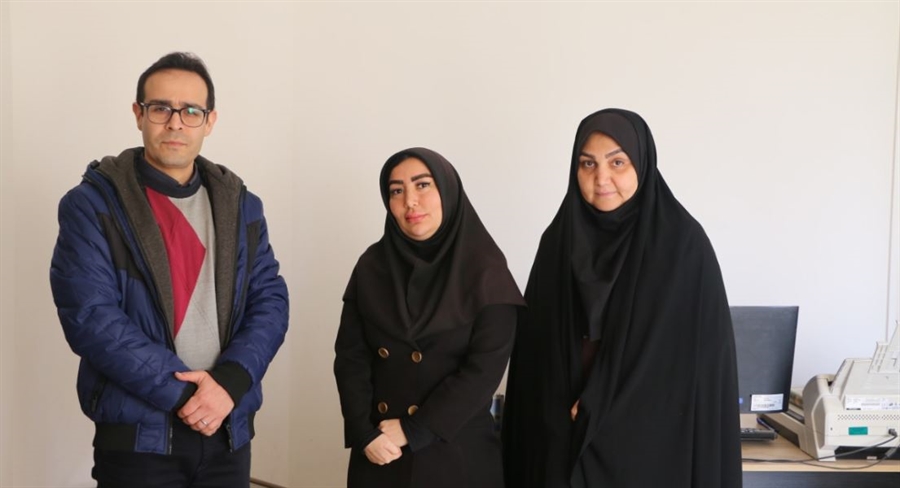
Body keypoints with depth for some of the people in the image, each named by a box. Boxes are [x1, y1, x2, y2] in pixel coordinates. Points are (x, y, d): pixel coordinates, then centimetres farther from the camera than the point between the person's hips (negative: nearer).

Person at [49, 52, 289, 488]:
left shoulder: (240, 205, 7)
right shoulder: (92, 204, -6)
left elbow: (270, 301, 2)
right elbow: (91, 317, -14)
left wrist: (229, 382, -15)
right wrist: (183, 392, -17)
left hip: (228, 431, 4)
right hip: (136, 434, -3)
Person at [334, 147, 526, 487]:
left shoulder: (485, 269, -7)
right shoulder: (372, 265, 3)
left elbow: (485, 368, -13)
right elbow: (350, 355, 0)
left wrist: (413, 430, -13)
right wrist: (364, 432, -12)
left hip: (456, 449, -3)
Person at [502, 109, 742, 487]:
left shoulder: (684, 243, -8)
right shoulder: (558, 241, 3)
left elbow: (701, 357, -10)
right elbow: (536, 349, 7)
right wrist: (567, 413, -3)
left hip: (650, 439, -3)